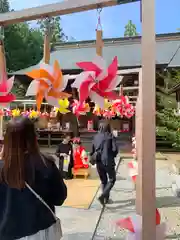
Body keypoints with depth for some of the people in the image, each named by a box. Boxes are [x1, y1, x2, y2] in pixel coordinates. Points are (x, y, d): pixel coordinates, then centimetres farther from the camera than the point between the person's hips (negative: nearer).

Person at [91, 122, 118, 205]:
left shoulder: (96, 137, 5)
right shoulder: (110, 136, -7)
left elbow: (92, 151, 5)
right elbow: (115, 149, -14)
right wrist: (112, 156, 4)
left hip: (99, 162, 5)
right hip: (108, 162, -4)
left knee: (103, 181, 20)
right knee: (112, 180, 12)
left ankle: (106, 198, 27)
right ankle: (103, 196, -4)